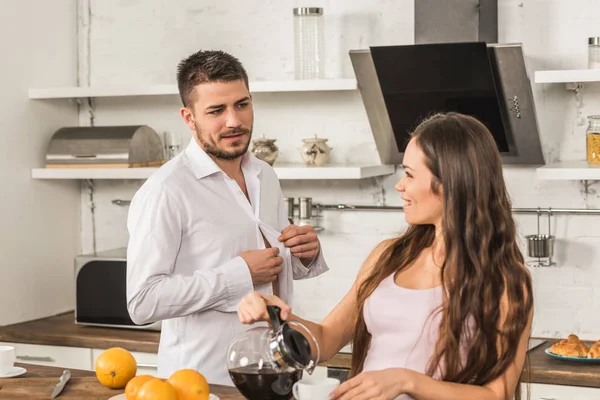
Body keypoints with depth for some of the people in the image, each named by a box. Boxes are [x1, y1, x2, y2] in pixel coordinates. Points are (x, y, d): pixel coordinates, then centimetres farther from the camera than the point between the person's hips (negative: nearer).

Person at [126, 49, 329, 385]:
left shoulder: (265, 176, 5)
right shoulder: (165, 192, -18)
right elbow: (143, 302, -23)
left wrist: (306, 255, -4)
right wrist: (238, 274, -23)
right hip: (204, 383, -7)